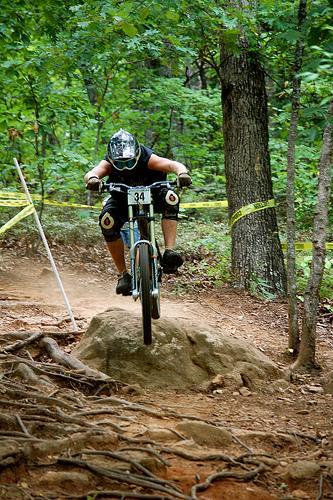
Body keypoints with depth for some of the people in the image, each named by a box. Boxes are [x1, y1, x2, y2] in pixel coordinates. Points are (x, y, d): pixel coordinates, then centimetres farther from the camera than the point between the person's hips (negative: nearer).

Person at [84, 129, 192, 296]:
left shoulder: (147, 158, -30)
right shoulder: (109, 163, -27)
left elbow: (174, 165, -43)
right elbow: (90, 174, -46)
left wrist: (183, 173, -67)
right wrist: (92, 179, -71)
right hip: (122, 199, 1)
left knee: (170, 198, -33)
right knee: (107, 220, -30)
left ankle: (169, 252, -37)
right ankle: (123, 274, -20)